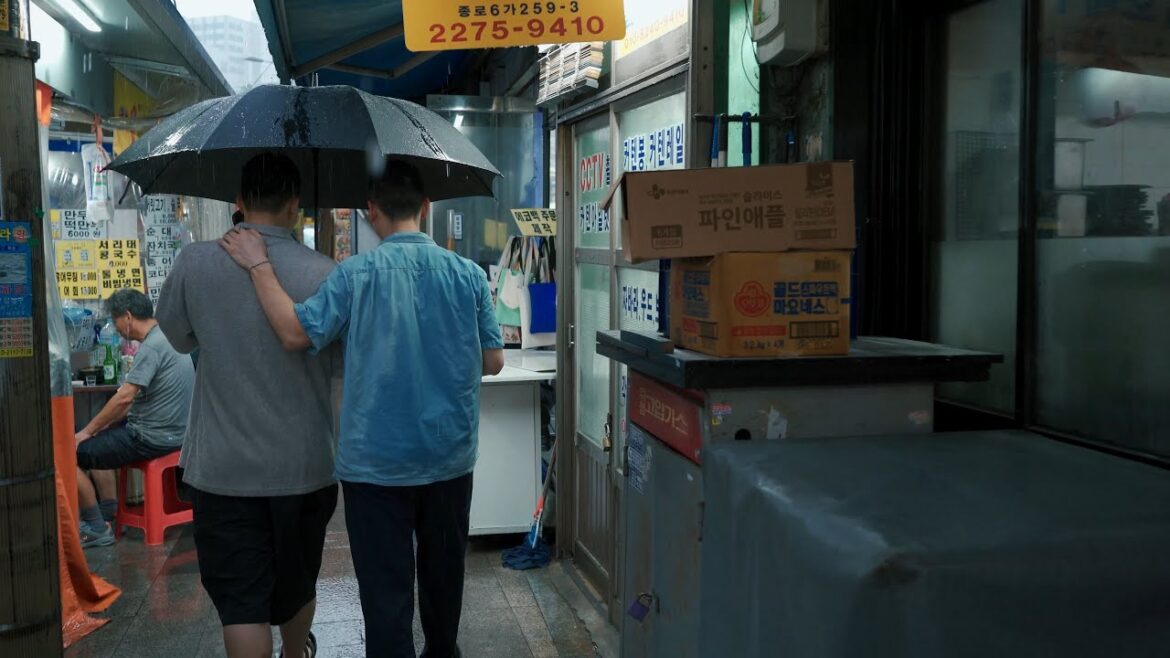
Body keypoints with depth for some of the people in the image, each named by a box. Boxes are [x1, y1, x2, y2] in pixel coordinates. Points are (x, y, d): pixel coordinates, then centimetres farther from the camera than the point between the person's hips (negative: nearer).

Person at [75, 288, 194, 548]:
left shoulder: (152, 346, -19)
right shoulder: (165, 337, 13)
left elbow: (125, 397, -23)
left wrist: (87, 431, -11)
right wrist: (102, 426, 14)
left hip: (153, 437, -10)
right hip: (170, 430, 10)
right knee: (99, 441, 28)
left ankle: (96, 529, 6)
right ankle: (107, 520, 26)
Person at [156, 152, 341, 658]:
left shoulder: (194, 263, -8)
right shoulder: (324, 274, -11)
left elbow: (179, 337, 8)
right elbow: (345, 363, -3)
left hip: (223, 468, -1)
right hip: (305, 464, 1)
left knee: (241, 602, 4)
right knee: (297, 584, 23)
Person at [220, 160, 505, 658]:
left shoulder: (356, 274, -11)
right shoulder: (469, 275, -3)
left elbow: (296, 333, -16)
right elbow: (492, 362, 1)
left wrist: (259, 266, -7)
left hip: (376, 462, -3)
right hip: (450, 455, 4)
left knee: (385, 587, 5)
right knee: (443, 570, 21)